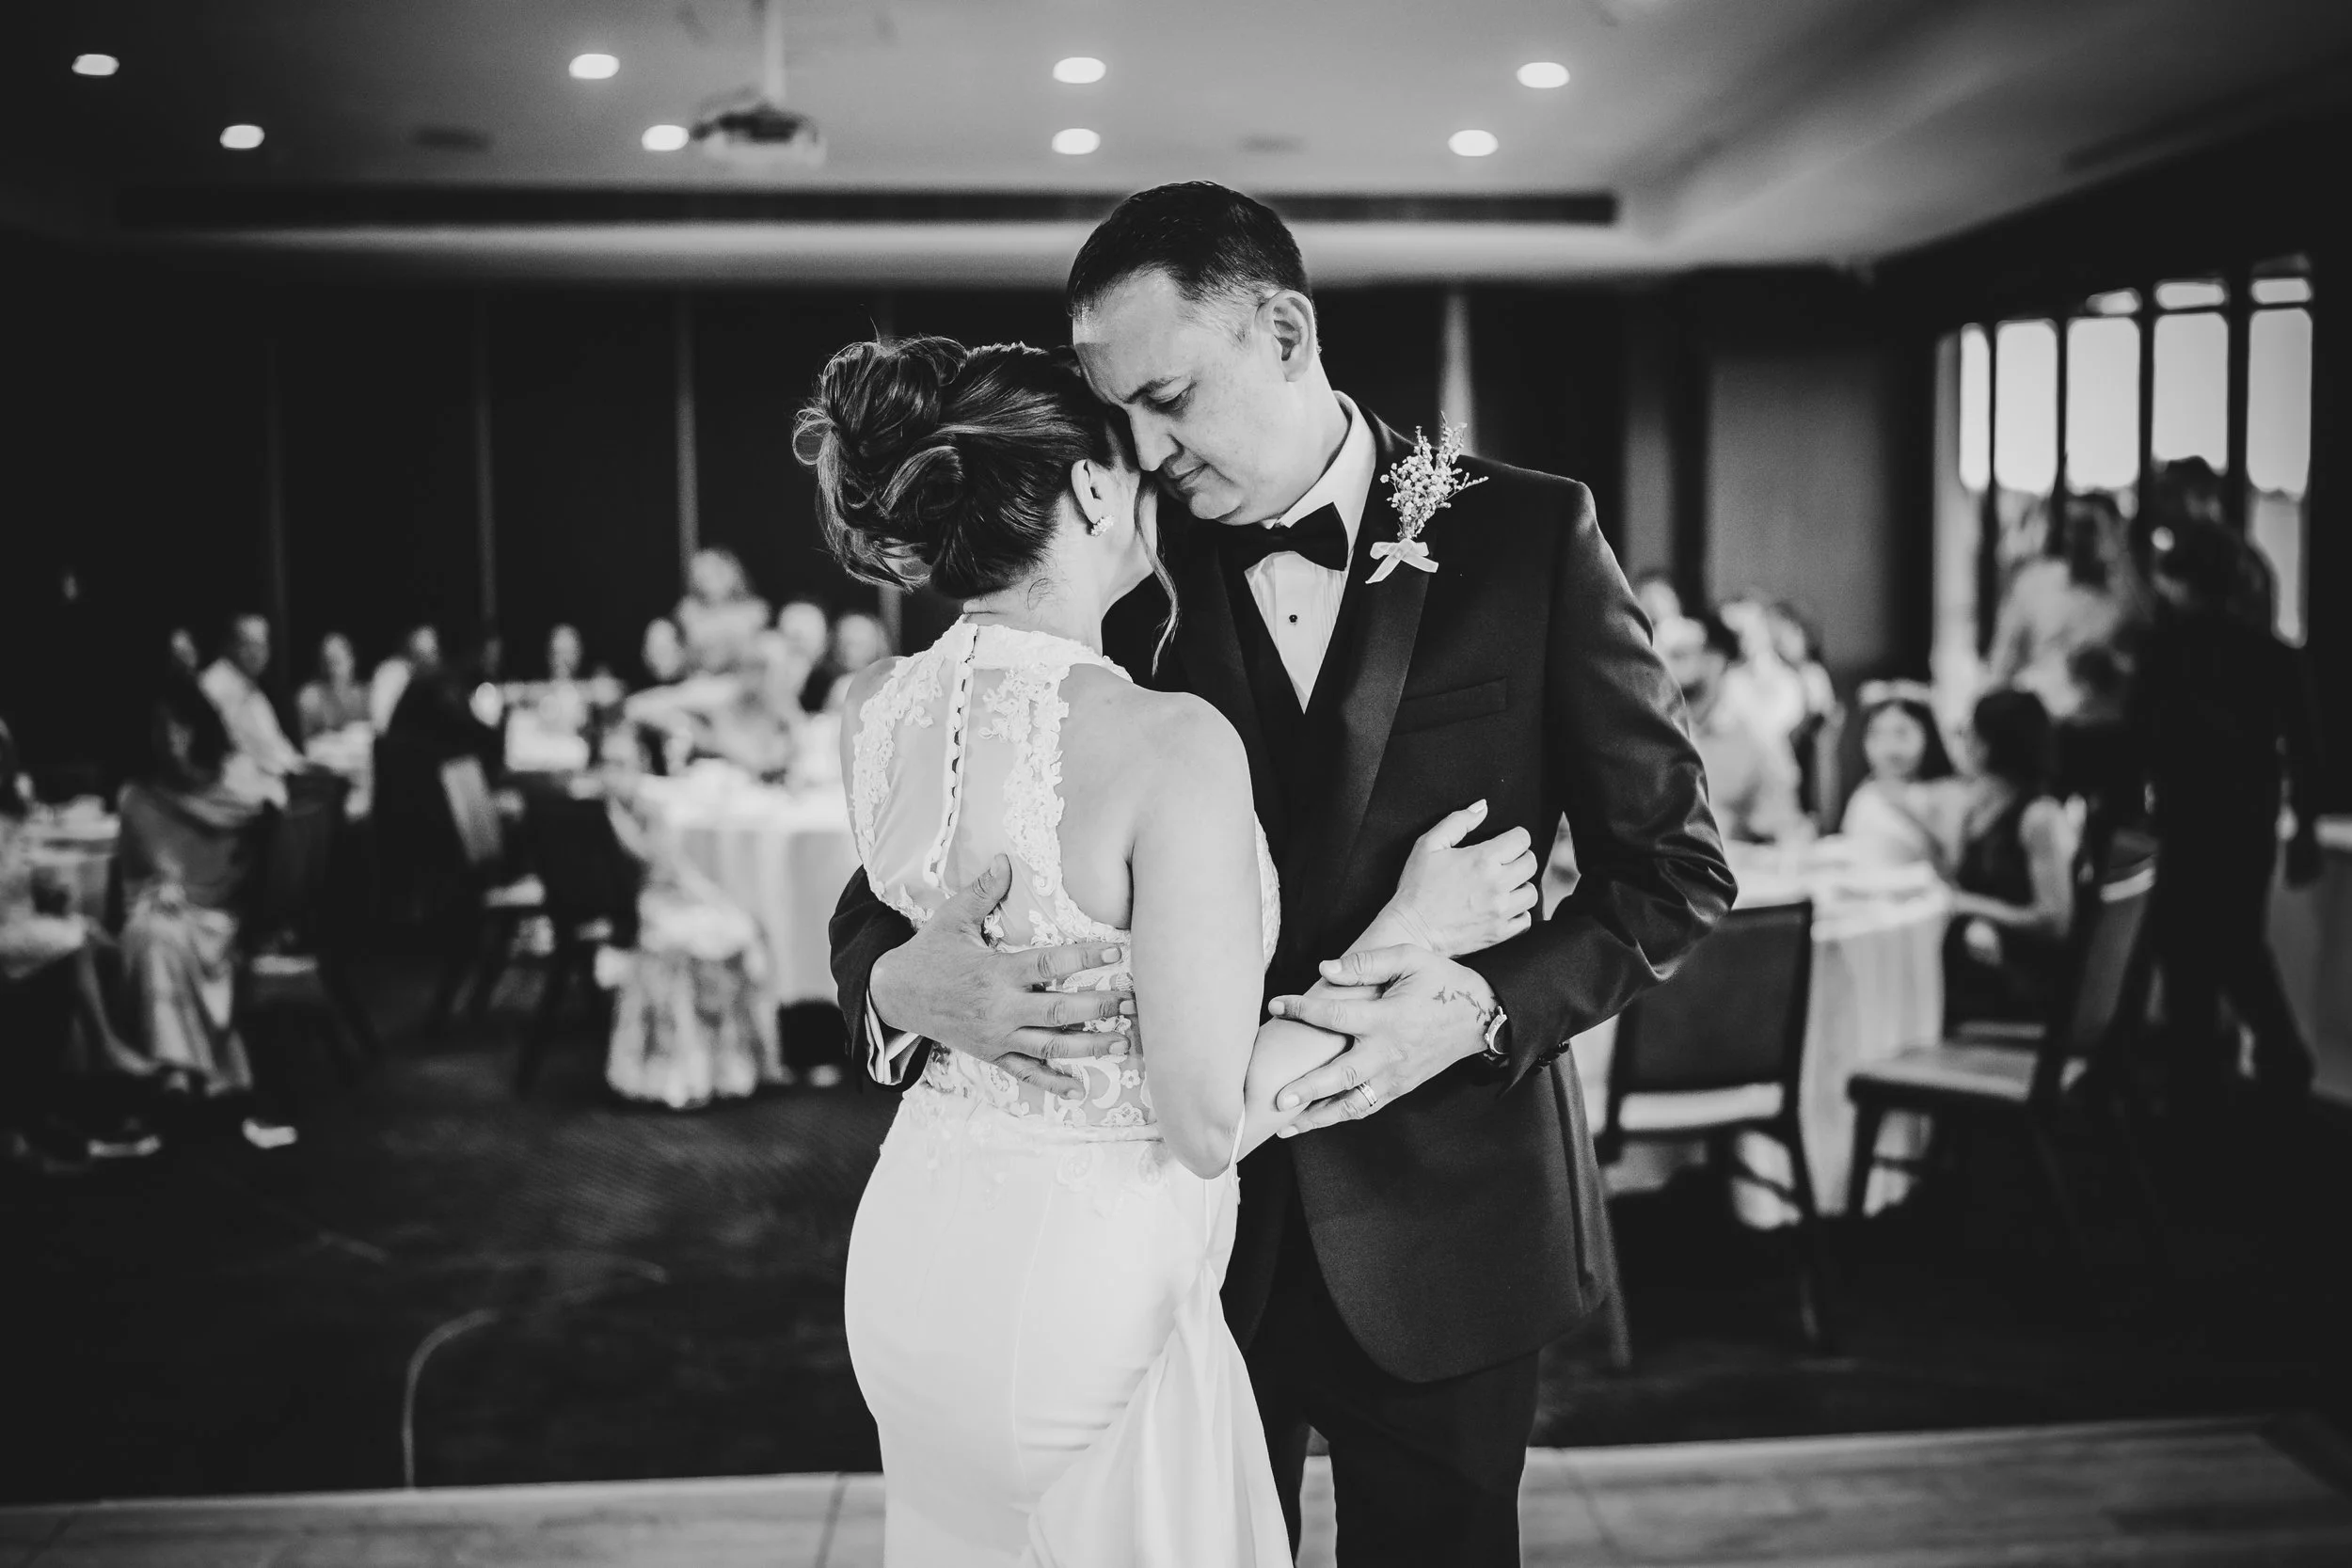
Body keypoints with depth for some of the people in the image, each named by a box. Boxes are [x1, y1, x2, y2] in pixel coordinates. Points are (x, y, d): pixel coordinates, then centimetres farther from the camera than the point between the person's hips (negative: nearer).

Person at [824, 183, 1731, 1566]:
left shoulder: (1528, 536, -7)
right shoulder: (1138, 577, -4)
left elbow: (1678, 867, -3)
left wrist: (1480, 1007, -19)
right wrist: (901, 977, -24)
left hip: (1436, 1238, -1)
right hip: (1206, 1234, 1)